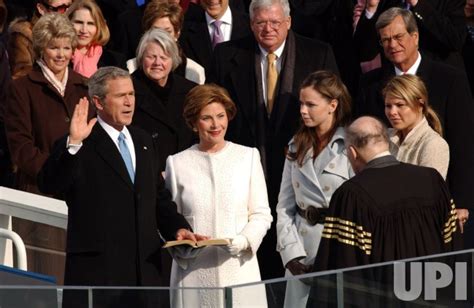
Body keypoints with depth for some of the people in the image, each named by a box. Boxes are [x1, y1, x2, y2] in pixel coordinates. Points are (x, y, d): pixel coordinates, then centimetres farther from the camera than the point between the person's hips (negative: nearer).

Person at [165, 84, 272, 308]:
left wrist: (244, 241, -12)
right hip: (193, 271, 0)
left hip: (238, 267, 0)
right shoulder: (178, 163, 6)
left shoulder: (248, 157, 6)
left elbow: (261, 214, 6)